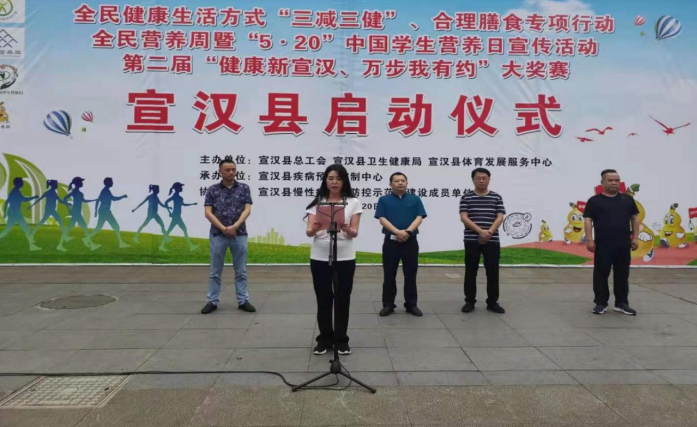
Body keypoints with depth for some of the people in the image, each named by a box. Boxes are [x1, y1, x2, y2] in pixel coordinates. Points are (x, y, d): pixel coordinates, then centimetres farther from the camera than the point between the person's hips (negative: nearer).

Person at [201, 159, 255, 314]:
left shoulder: (244, 188, 4)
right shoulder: (212, 190, 3)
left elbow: (247, 210, -4)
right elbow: (208, 213, -3)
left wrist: (234, 227, -17)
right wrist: (223, 228, -13)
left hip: (239, 234, 0)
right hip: (218, 235, 0)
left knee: (241, 271, 6)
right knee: (215, 271, 7)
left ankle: (243, 301, 15)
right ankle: (212, 302, 16)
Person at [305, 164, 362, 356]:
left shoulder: (353, 203, 1)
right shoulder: (316, 202, 4)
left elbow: (355, 233, -5)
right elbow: (309, 231, -5)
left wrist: (347, 230, -28)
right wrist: (313, 229, -28)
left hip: (344, 258, -1)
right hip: (319, 258, 1)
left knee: (343, 299, 6)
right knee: (323, 299, 8)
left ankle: (341, 339, 20)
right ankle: (324, 339, 22)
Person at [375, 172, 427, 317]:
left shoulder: (415, 199, 7)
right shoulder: (384, 200, 3)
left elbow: (419, 218, -2)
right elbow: (382, 219, -7)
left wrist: (407, 231, -18)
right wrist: (397, 232, -21)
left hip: (410, 241, 1)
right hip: (391, 241, -1)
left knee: (410, 275, 7)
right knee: (389, 275, 5)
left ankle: (411, 304, 17)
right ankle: (388, 305, 15)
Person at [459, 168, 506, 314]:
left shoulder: (496, 197, 8)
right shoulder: (466, 197, 3)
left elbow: (500, 218, 1)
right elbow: (464, 218, -7)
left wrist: (489, 232, -16)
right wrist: (480, 231, -18)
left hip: (492, 241, 1)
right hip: (471, 241, -1)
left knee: (493, 272, 5)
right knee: (470, 272, 4)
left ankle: (492, 302, 17)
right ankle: (469, 301, 15)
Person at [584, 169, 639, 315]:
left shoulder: (627, 199, 10)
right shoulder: (595, 201, 0)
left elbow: (635, 218, 13)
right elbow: (588, 220, -3)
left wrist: (635, 237, 5)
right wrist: (589, 239, -11)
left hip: (623, 244, 3)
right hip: (603, 244, -3)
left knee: (622, 274, 10)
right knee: (601, 274, 2)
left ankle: (622, 303, 20)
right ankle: (601, 303, 12)